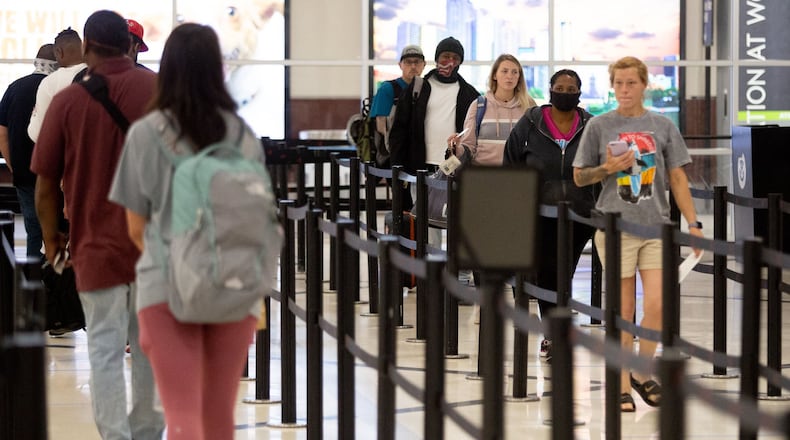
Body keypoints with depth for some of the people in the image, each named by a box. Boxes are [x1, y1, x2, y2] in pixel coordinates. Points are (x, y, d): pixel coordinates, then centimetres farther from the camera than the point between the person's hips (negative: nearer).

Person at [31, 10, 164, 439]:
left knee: (105, 350, 3)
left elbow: (45, 184, -2)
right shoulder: (159, 90, -6)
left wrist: (51, 238, 13)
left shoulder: (68, 101, -6)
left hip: (96, 245, -2)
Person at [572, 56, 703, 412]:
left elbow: (677, 178, 10)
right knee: (624, 311, 2)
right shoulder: (599, 126, 3)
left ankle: (642, 373, 14)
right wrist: (608, 168, -11)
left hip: (656, 226, 1)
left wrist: (693, 222, 2)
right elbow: (579, 177, 8)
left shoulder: (662, 126, 6)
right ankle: (623, 386, 11)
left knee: (656, 306, -8)